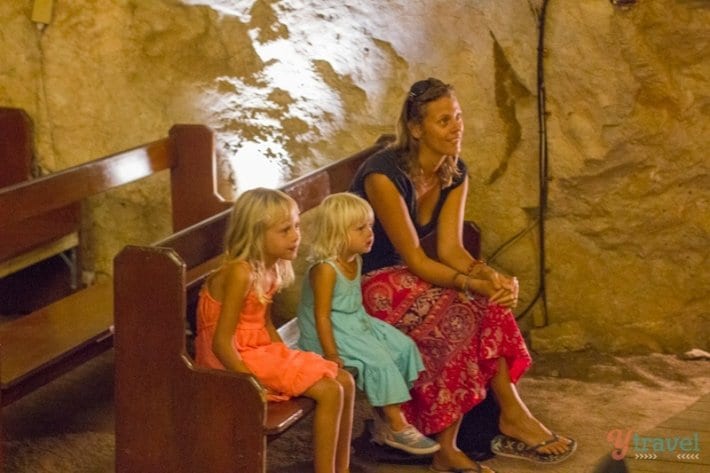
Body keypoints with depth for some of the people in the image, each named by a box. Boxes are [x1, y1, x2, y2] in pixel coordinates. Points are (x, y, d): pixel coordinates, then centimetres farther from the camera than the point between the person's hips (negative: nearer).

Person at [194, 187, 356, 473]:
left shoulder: (270, 269, 4)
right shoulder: (241, 274, -24)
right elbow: (221, 343, -24)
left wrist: (289, 360, 4)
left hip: (263, 351, 9)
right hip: (239, 360, -9)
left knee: (345, 382, 5)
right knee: (329, 391, -15)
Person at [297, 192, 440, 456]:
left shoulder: (354, 260, 3)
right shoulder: (325, 269, -25)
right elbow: (322, 316, -24)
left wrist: (369, 327, 17)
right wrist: (331, 354, -25)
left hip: (356, 324, 10)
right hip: (332, 332, -10)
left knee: (402, 346, 4)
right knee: (379, 362, -19)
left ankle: (385, 409, 11)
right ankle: (396, 429, -8)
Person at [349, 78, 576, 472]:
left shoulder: (455, 173, -1)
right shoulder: (384, 175, -25)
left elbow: (450, 248, -5)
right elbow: (416, 261, -24)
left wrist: (491, 276, -23)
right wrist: (475, 284, -32)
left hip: (408, 276, 7)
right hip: (362, 284, -7)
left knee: (491, 304, -19)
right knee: (458, 314, -29)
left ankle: (511, 416, -18)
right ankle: (512, 418, -17)